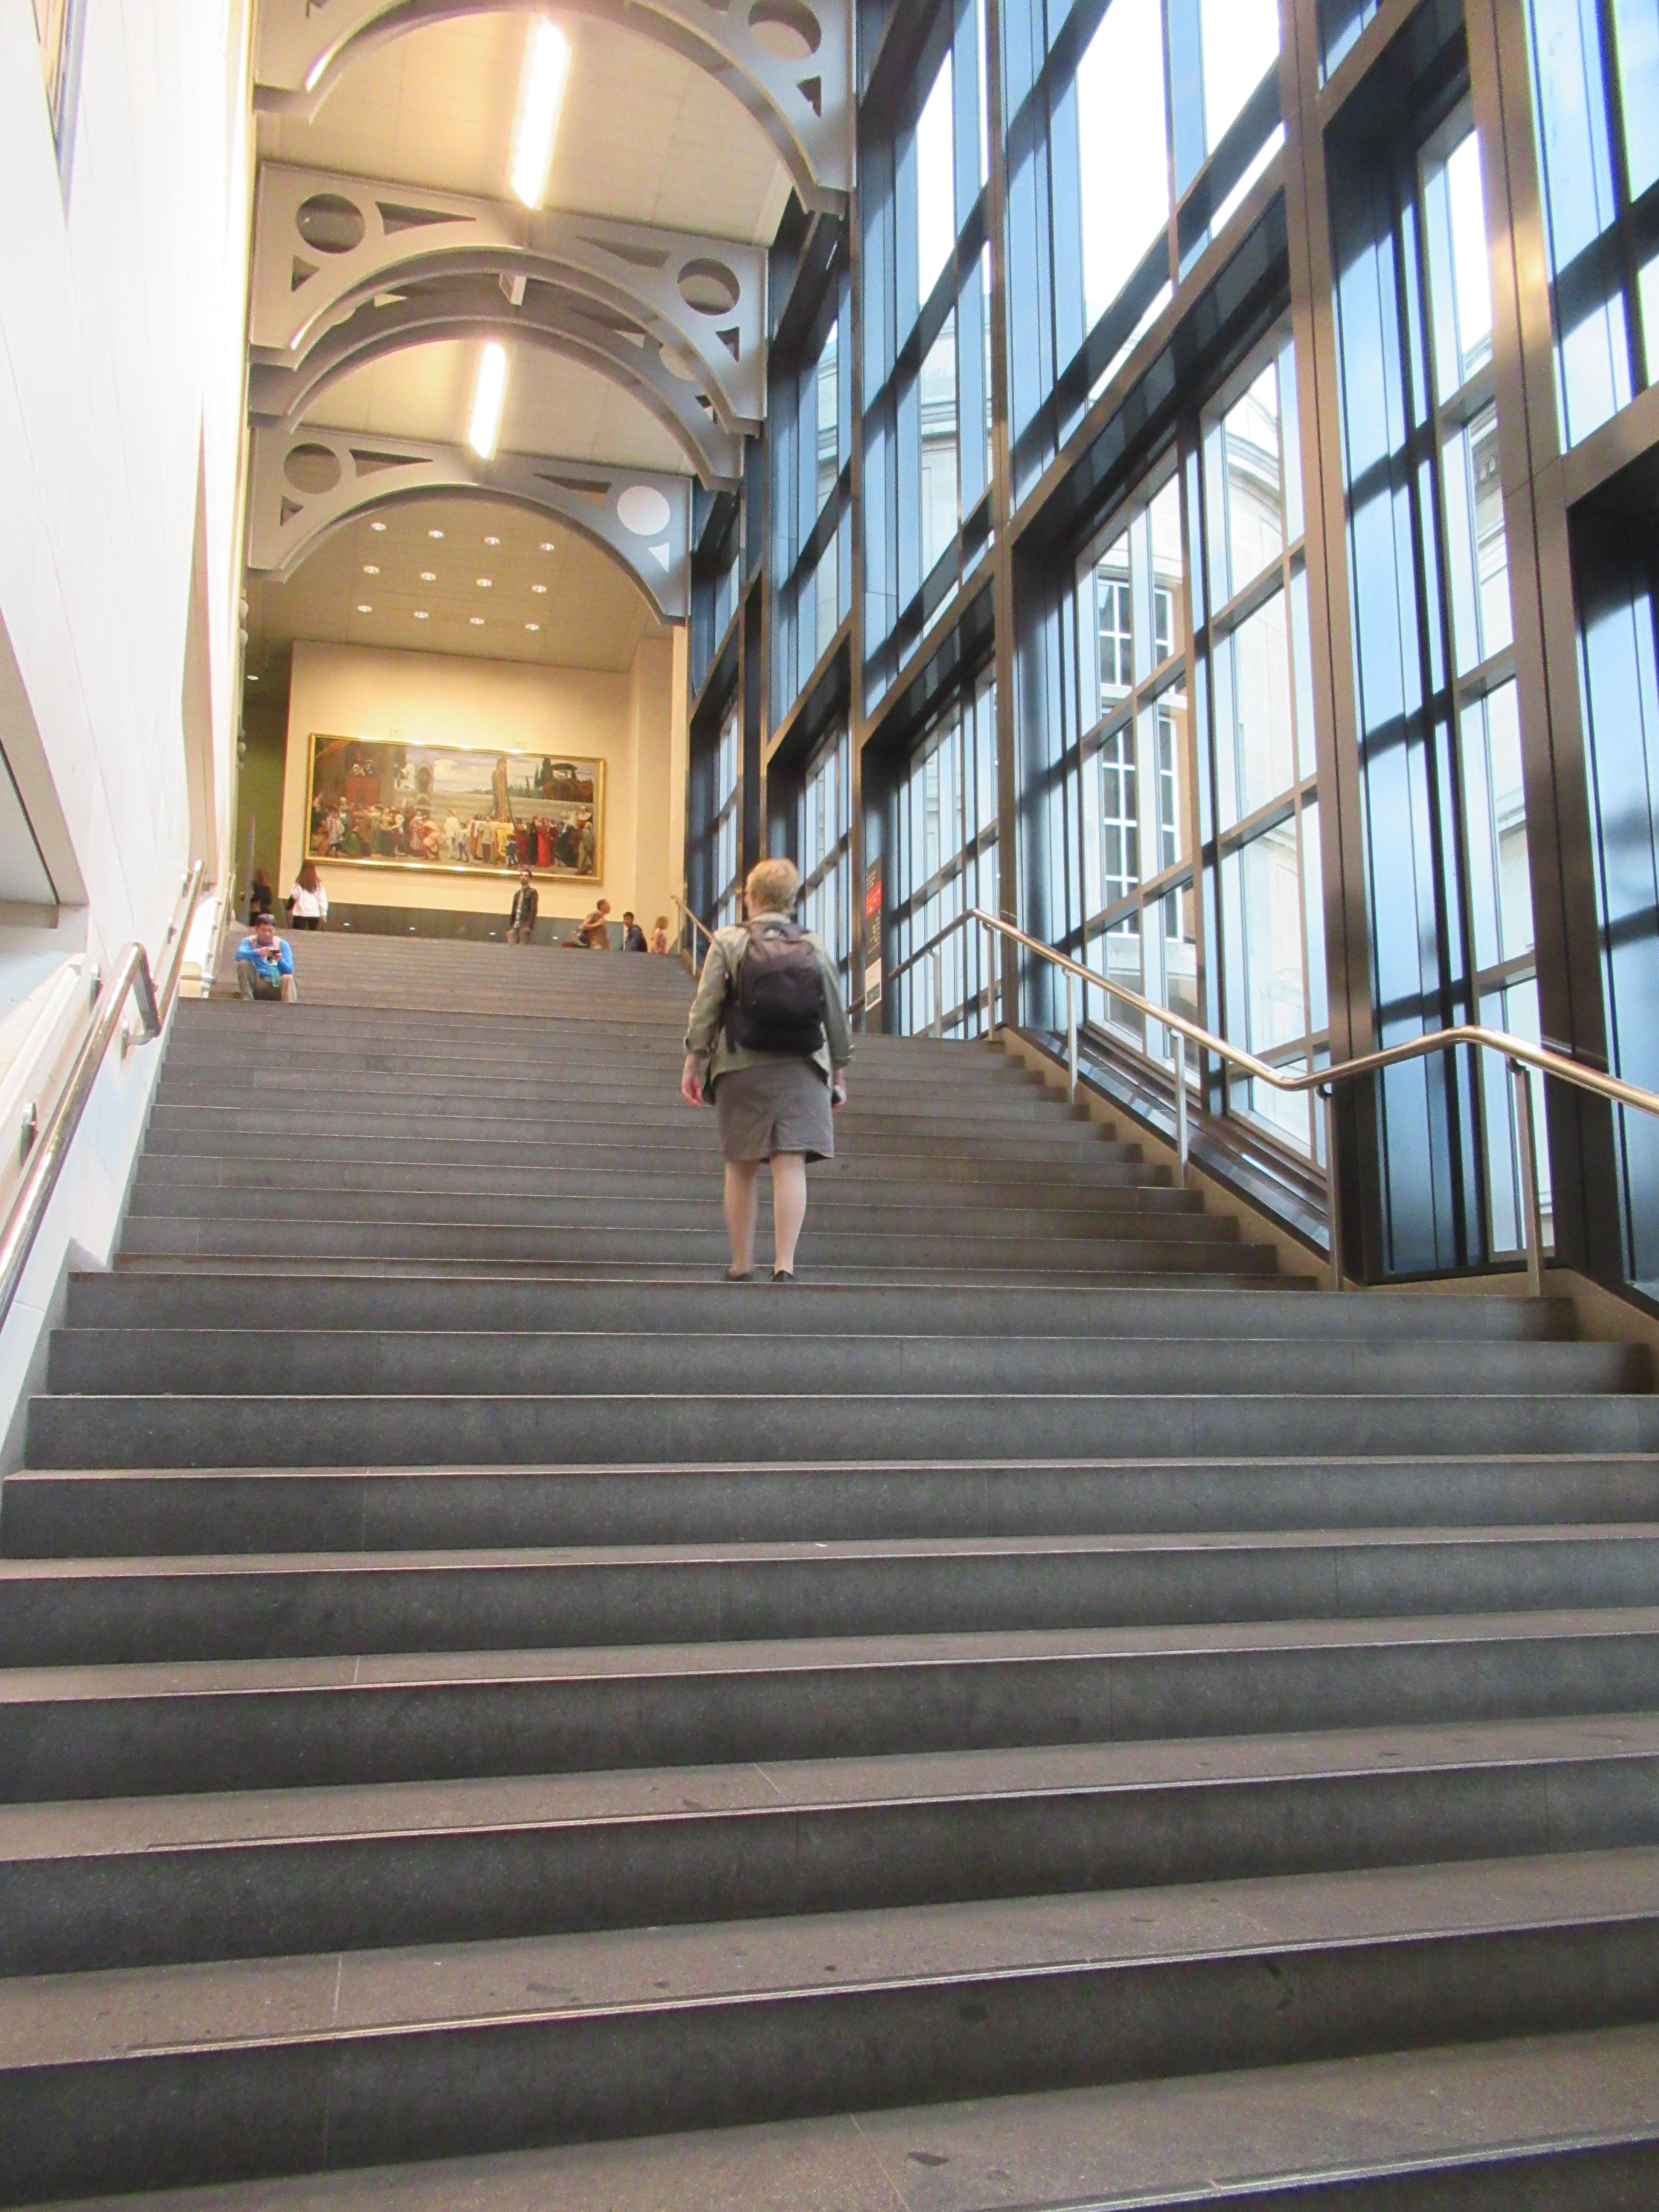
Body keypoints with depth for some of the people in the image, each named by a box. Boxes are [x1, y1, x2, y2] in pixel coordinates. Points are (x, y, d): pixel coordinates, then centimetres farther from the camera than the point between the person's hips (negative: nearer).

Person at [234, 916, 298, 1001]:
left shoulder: (282, 944, 8)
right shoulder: (250, 942, 7)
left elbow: (289, 970, -3)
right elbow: (239, 955, -16)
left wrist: (281, 960, -26)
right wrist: (258, 953, -34)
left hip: (277, 986, 0)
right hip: (257, 984, 1)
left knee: (288, 978, -29)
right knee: (244, 964, -19)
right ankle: (246, 999, -22)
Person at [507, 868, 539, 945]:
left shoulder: (532, 892, 2)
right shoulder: (517, 894, 22)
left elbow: (533, 911, -7)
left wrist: (529, 926, -17)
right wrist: (509, 928, 12)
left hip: (525, 926, -6)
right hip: (515, 926, 6)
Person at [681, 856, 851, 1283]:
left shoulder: (728, 942, 2)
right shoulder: (814, 947, 7)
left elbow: (705, 1007, -2)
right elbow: (836, 1014, 9)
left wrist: (693, 1063, 3)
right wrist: (838, 1071, 16)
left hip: (740, 1068, 0)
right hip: (800, 1069, 0)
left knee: (741, 1168, 9)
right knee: (791, 1165, -4)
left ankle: (741, 1264, 17)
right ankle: (784, 1265, -11)